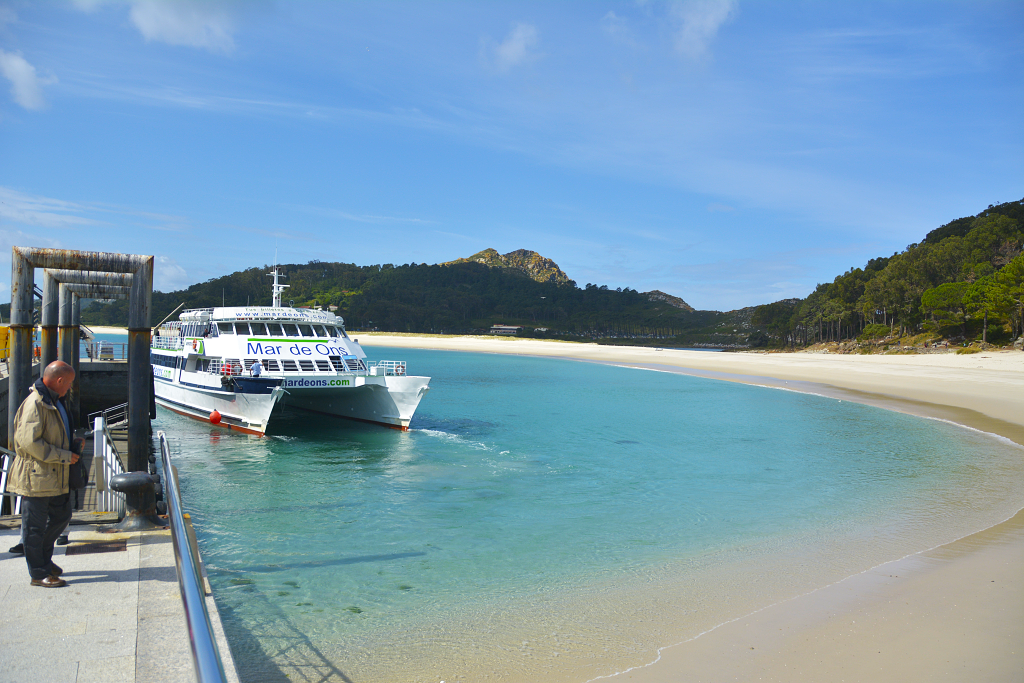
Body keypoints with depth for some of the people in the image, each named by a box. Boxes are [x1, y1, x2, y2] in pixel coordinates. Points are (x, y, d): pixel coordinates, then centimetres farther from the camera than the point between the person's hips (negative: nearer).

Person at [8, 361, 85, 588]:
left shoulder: (55, 402, 13)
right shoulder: (35, 404, -19)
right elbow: (30, 442, -25)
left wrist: (73, 443, 8)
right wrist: (65, 456, -21)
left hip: (55, 476, 10)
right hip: (36, 477, -10)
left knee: (62, 515, 19)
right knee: (35, 526, 3)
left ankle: (43, 558, 36)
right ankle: (39, 573, 12)